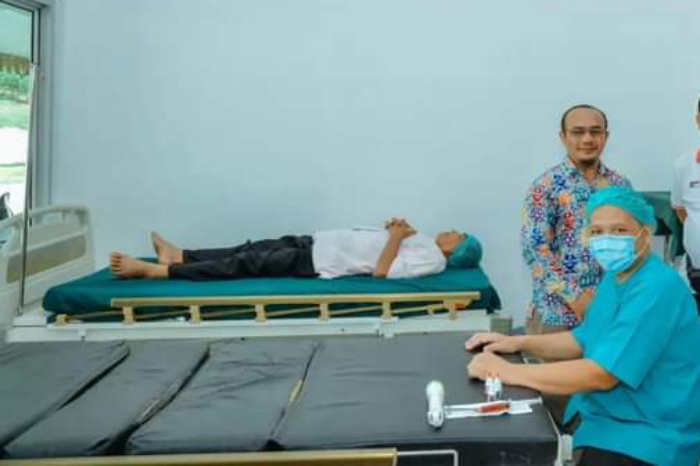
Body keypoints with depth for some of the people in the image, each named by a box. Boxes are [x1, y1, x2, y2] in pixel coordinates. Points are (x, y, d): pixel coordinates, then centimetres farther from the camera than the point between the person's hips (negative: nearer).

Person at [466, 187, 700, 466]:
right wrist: (519, 343, 3)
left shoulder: (657, 289, -25)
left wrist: (507, 371, -26)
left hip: (646, 435, -9)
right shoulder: (616, 276, 7)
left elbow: (602, 374, -29)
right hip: (606, 413, 9)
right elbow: (585, 340, 17)